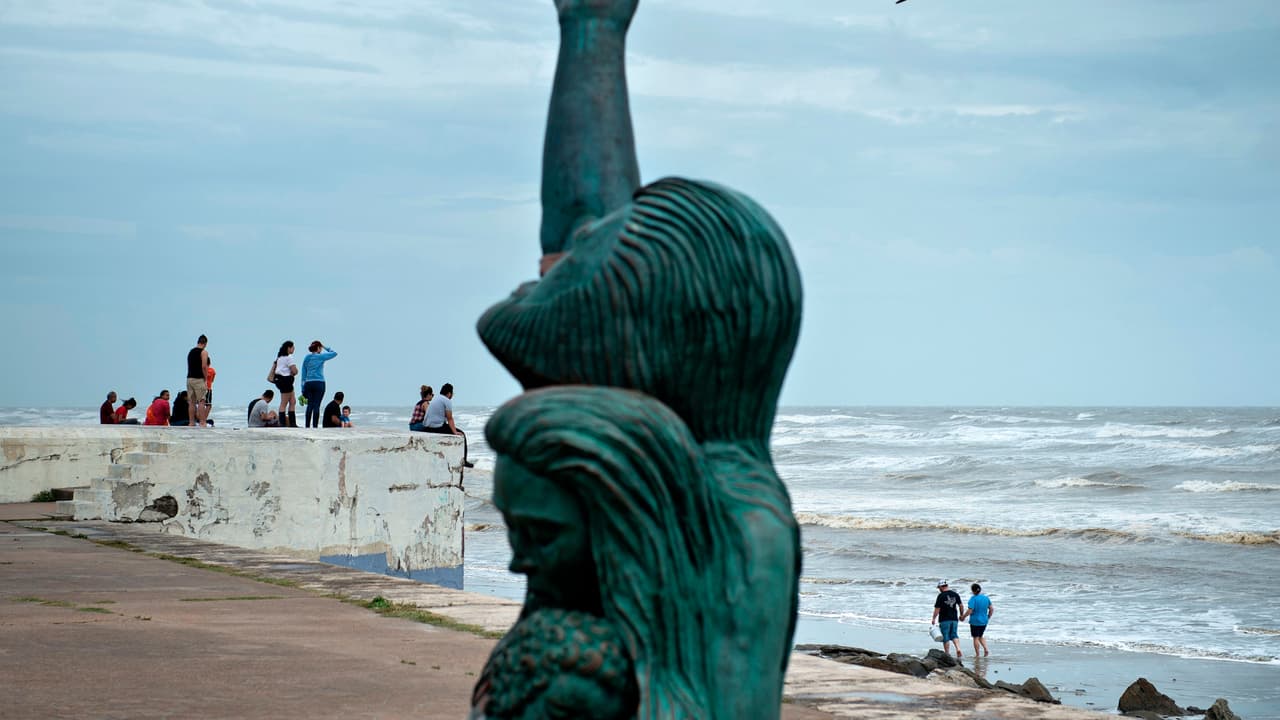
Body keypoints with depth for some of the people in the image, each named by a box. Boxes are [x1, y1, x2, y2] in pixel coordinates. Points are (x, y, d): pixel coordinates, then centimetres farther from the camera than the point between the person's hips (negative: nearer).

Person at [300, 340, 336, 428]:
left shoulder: (306, 358, 11)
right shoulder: (321, 357, -2)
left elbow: (303, 374, 13)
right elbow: (334, 353, 11)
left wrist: (303, 388, 16)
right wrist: (325, 347, 17)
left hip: (308, 383, 4)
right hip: (319, 383, -4)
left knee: (310, 405, 5)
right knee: (316, 405, -5)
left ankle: (307, 426, 1)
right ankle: (315, 426, -8)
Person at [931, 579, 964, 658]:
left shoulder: (941, 596, -12)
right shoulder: (955, 594, 4)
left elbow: (937, 609, -12)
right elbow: (961, 605, 8)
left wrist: (933, 619, -2)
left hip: (944, 619, -5)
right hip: (954, 619, 5)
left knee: (945, 637, 4)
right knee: (954, 635, 11)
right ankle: (958, 649, -10)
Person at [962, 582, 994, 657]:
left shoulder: (973, 599, -16)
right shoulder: (986, 598, 2)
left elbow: (969, 611, -20)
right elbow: (991, 609, 7)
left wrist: (963, 617, -5)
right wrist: (988, 617, 21)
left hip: (975, 621, -5)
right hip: (984, 621, 5)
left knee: (976, 637, 6)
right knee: (981, 636, 21)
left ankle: (977, 654, 11)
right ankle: (986, 649, 2)